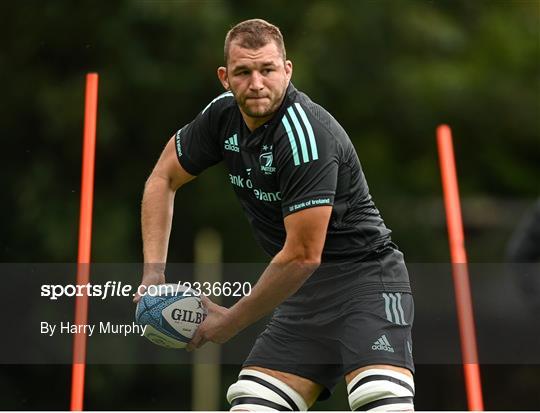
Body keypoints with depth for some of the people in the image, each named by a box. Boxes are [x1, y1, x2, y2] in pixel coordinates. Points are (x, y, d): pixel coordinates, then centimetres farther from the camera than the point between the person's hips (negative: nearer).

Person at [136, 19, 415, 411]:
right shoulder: (223, 114, -1)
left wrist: (232, 321, -10)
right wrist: (154, 271, 2)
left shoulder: (307, 134, -23)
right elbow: (162, 179, 13)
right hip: (305, 291, 7)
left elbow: (302, 255, -23)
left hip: (364, 279, -6)